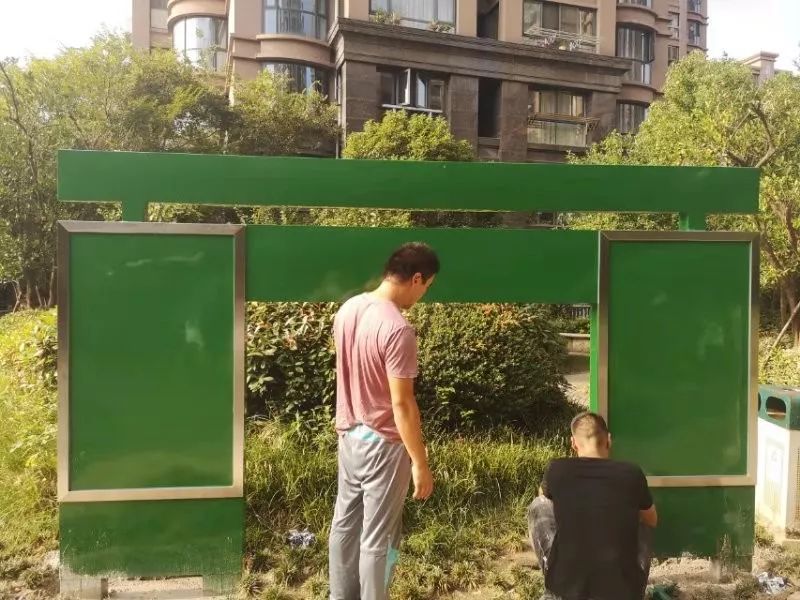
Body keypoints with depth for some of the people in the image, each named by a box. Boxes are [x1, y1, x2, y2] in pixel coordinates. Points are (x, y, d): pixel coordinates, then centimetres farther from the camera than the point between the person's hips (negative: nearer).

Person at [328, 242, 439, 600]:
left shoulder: (348, 310, 0)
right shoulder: (397, 329, -25)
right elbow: (402, 404, -24)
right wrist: (420, 463, -16)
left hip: (349, 435, 8)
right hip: (383, 443, -8)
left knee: (345, 522, 21)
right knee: (378, 538, 7)